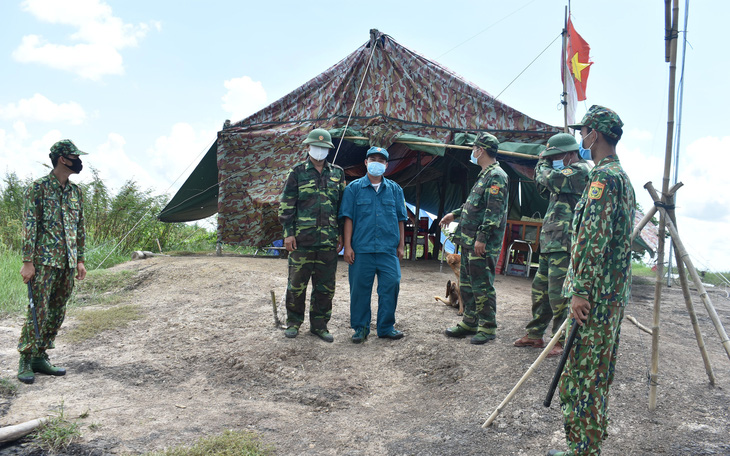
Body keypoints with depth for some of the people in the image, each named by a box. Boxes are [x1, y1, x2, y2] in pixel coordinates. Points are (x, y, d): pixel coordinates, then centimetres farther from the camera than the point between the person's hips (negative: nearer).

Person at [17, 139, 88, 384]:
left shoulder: (75, 191, 14)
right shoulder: (39, 188, -5)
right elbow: (29, 226, -9)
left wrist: (80, 260, 14)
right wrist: (27, 261, -13)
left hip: (68, 263, 7)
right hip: (45, 261, -6)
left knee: (57, 313, 9)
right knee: (38, 311, -6)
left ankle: (41, 357, 19)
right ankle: (25, 362, 4)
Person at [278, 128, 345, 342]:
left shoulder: (337, 173, 12)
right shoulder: (297, 172, 4)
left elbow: (343, 205, 15)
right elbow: (286, 205, 2)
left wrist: (341, 234, 9)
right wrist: (288, 233, -6)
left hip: (328, 240, 3)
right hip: (302, 238, -2)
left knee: (325, 285, 6)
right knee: (297, 282, 3)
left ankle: (319, 324, 18)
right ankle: (293, 322, 19)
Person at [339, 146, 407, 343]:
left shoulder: (395, 189, 13)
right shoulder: (354, 188, 6)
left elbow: (400, 218, 15)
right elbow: (348, 218, 2)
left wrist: (401, 245, 10)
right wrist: (347, 246, -3)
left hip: (389, 249, 2)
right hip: (361, 249, -1)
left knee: (390, 286, 0)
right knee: (360, 289, 4)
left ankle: (386, 327, 15)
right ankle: (360, 328, 18)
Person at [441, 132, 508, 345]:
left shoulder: (496, 176, -14)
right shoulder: (485, 175, 18)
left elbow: (494, 211, -22)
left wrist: (482, 237, -25)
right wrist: (455, 214, 31)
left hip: (483, 244, -10)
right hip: (469, 240, 10)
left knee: (482, 285, -4)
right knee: (466, 283, 16)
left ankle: (487, 327, 5)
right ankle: (470, 322, 26)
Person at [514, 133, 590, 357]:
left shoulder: (580, 170, -11)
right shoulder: (566, 173, 20)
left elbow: (548, 179, -22)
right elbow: (543, 188, 26)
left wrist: (543, 163, 0)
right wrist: (543, 164, 11)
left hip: (564, 245, -11)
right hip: (551, 244, 11)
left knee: (558, 293, -8)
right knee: (540, 288, 15)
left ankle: (564, 342, 2)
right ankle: (535, 334, 25)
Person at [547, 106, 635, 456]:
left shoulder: (602, 177, -15)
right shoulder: (623, 177, 18)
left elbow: (594, 238, -24)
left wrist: (581, 291, -22)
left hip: (594, 296, -10)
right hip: (615, 294, 10)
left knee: (580, 373, -4)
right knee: (598, 372, 17)